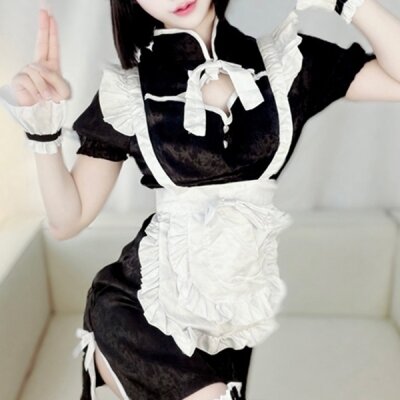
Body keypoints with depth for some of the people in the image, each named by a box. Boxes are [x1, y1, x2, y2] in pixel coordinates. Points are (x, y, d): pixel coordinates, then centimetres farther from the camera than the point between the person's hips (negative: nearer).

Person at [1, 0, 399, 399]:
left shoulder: (284, 61, -2)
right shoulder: (126, 93, -6)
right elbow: (67, 219, -2)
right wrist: (43, 131, -17)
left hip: (231, 306, 3)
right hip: (138, 305, -2)